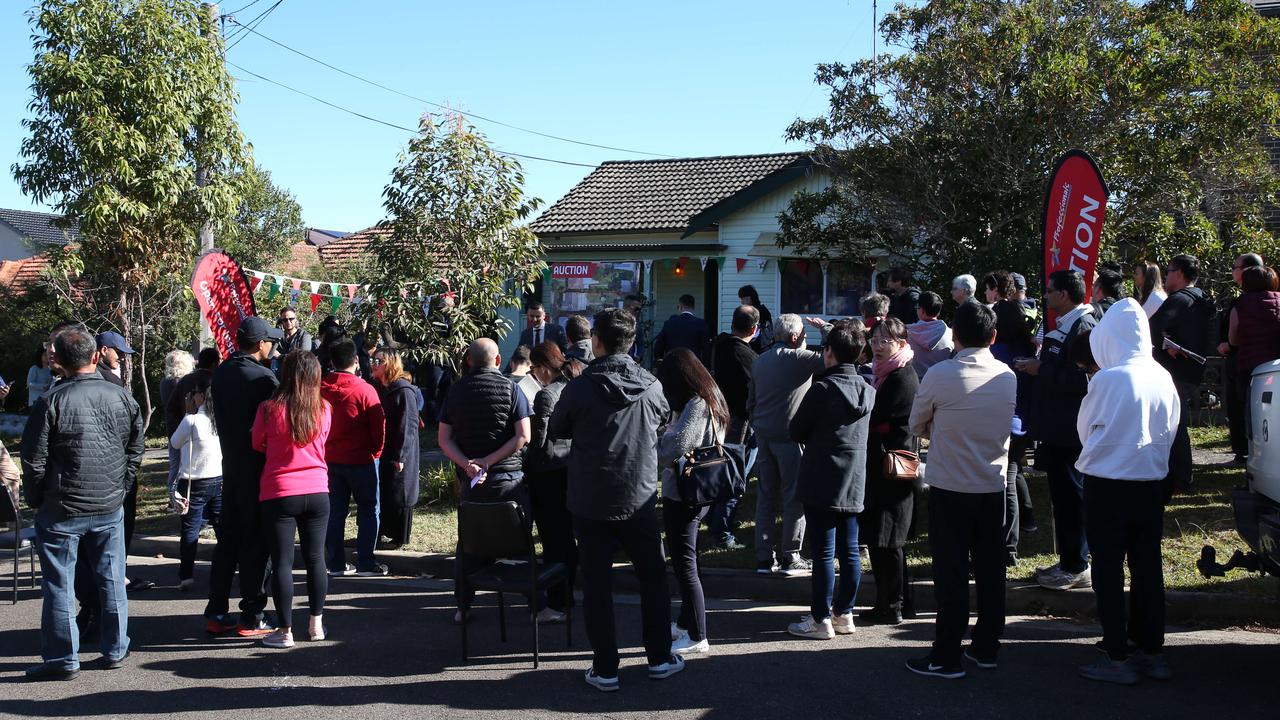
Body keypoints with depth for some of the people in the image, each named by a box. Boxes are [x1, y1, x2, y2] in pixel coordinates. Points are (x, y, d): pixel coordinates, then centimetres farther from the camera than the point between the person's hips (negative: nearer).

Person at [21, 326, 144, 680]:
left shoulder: (52, 402, -13)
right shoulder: (122, 397, -1)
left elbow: (34, 460, -9)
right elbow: (135, 452, 7)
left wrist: (36, 500, 6)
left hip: (61, 510, -4)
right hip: (110, 508, 4)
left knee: (58, 584, 6)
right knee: (111, 580, 12)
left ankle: (63, 658, 11)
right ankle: (115, 650, 20)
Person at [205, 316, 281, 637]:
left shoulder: (221, 373, 6)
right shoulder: (263, 377, -17)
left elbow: (220, 417, 11)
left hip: (230, 465, 7)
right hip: (257, 469, -7)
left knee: (227, 539, 15)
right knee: (257, 543, 1)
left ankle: (216, 613, 20)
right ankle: (252, 618, 6)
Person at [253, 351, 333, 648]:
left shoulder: (270, 409, -11)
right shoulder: (324, 409, -3)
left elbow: (258, 445, 5)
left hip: (280, 495, -3)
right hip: (317, 492, 3)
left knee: (282, 562, 3)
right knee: (315, 558, 13)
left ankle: (285, 631, 7)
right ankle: (316, 624, 21)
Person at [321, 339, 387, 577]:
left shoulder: (320, 389, -3)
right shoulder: (364, 390, -14)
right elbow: (379, 425, -10)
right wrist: (376, 452, 6)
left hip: (330, 459, 4)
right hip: (361, 459, -4)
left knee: (335, 511, 11)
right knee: (368, 509, 6)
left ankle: (335, 562, 15)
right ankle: (365, 563, 4)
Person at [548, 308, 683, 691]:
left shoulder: (579, 387, -13)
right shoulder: (651, 386, -6)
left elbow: (556, 429, 4)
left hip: (591, 501, -2)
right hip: (639, 499, 2)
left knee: (597, 584, 7)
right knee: (653, 577, 17)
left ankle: (605, 669, 11)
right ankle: (659, 658, 23)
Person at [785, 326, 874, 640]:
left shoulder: (822, 388, -15)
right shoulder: (868, 391, 4)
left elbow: (796, 431, -7)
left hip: (821, 484, -6)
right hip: (854, 484, 6)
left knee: (823, 553, -1)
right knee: (849, 551, 11)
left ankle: (821, 620, 4)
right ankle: (844, 613, 21)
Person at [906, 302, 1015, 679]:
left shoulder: (940, 375, -15)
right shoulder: (1008, 377, -1)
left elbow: (916, 426, -2)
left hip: (950, 488, -4)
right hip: (994, 486, 4)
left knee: (951, 573, 1)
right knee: (990, 570, 13)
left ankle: (946, 657, 5)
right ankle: (986, 648, 24)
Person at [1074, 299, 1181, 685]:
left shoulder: (1107, 379, -17)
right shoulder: (1162, 377, -2)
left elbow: (1085, 428, -1)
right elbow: (1170, 431, 8)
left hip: (1107, 485, -5)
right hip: (1151, 483, 5)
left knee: (1108, 573, 4)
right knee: (1148, 569, 15)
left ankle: (1118, 659, 8)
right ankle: (1152, 651, 24)